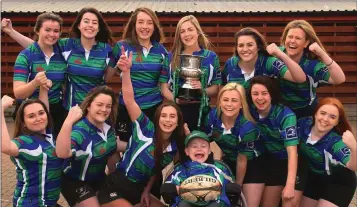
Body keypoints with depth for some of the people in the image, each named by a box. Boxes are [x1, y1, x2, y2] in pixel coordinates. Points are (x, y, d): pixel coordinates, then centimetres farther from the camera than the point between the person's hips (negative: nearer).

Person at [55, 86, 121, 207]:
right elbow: (62, 153, -52)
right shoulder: (80, 130, -31)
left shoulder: (108, 124, -11)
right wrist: (68, 122, -63)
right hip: (75, 181, -7)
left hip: (99, 177, 7)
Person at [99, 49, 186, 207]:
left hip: (140, 189, 6)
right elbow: (129, 100, -28)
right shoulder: (146, 129, -16)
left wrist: (147, 191, 0)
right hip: (117, 187, -6)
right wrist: (126, 71, -39)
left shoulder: (175, 148, -1)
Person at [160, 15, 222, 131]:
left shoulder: (211, 57, 6)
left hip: (200, 110, 0)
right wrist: (176, 99, -15)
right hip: (176, 110, 0)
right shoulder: (171, 57, 7)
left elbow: (216, 88, 4)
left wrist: (203, 90, -16)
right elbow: (164, 86, 4)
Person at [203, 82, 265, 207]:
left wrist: (237, 185, -8)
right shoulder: (213, 116, -21)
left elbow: (242, 160, -20)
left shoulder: (247, 127, -33)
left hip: (252, 164, -4)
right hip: (229, 161, 4)